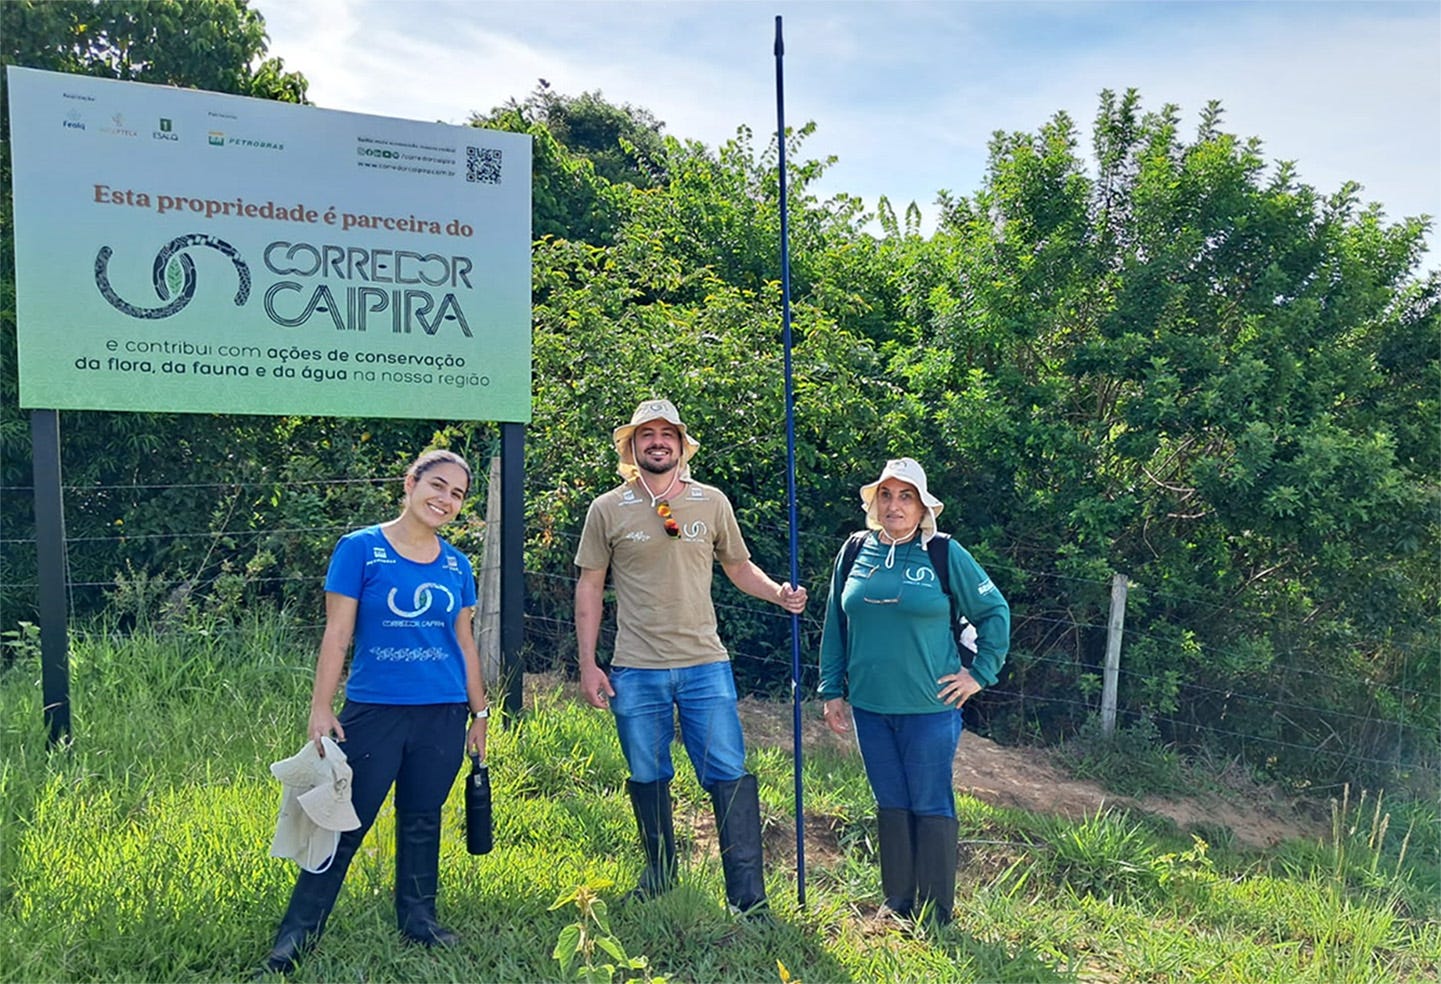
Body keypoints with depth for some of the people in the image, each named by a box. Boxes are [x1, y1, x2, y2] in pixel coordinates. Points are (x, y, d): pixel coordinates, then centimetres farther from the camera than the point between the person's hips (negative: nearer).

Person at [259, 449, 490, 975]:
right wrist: (321, 708, -10)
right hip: (375, 710, -3)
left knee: (422, 820, 14)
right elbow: (337, 634, -6)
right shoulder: (361, 548, -5)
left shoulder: (456, 565, 7)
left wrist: (479, 712, 13)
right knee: (346, 823, 1)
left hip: (442, 714, 4)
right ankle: (296, 932, 15)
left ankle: (418, 919, 29)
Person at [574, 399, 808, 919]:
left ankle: (750, 900, 6)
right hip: (635, 671, 0)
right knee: (647, 779, 13)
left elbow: (739, 567, 14)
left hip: (705, 665, 0)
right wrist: (588, 665, 0)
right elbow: (589, 588, 4)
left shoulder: (712, 501, 4)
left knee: (730, 777, -3)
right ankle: (660, 872, 35)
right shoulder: (607, 509, 1)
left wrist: (779, 593, -6)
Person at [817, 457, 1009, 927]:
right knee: (891, 804, 13)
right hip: (869, 706, 4)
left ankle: (935, 914, 17)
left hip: (930, 708, -3)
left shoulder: (945, 554, -5)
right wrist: (831, 691, 9)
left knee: (930, 805, 4)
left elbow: (994, 611, 4)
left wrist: (980, 673, -1)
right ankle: (897, 905, 26)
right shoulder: (855, 551, 4)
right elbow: (835, 626, 11)